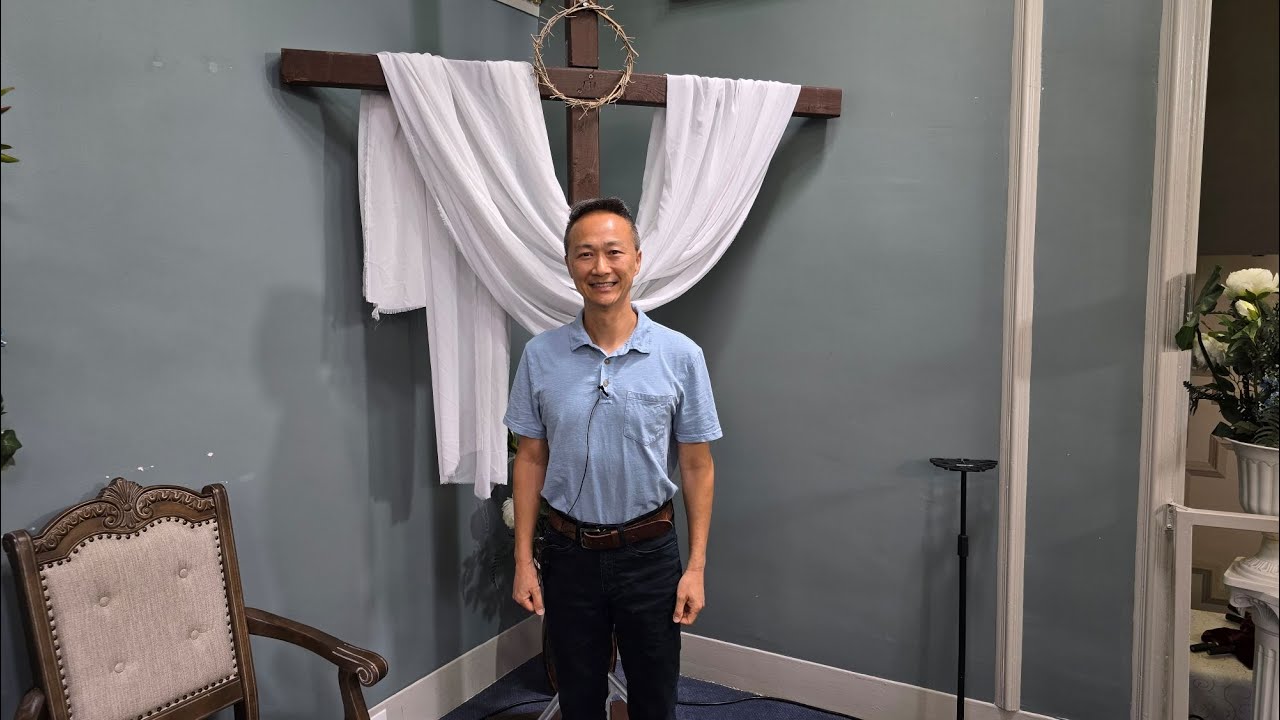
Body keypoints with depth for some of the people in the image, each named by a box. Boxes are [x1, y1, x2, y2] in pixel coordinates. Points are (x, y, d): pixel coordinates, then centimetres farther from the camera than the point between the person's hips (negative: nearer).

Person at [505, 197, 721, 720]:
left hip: (650, 554, -1)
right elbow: (530, 460, 1)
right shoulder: (540, 356, -5)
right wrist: (523, 560, 0)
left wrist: (696, 567, -5)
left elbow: (697, 466, -4)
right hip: (570, 554, 1)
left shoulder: (680, 355, -9)